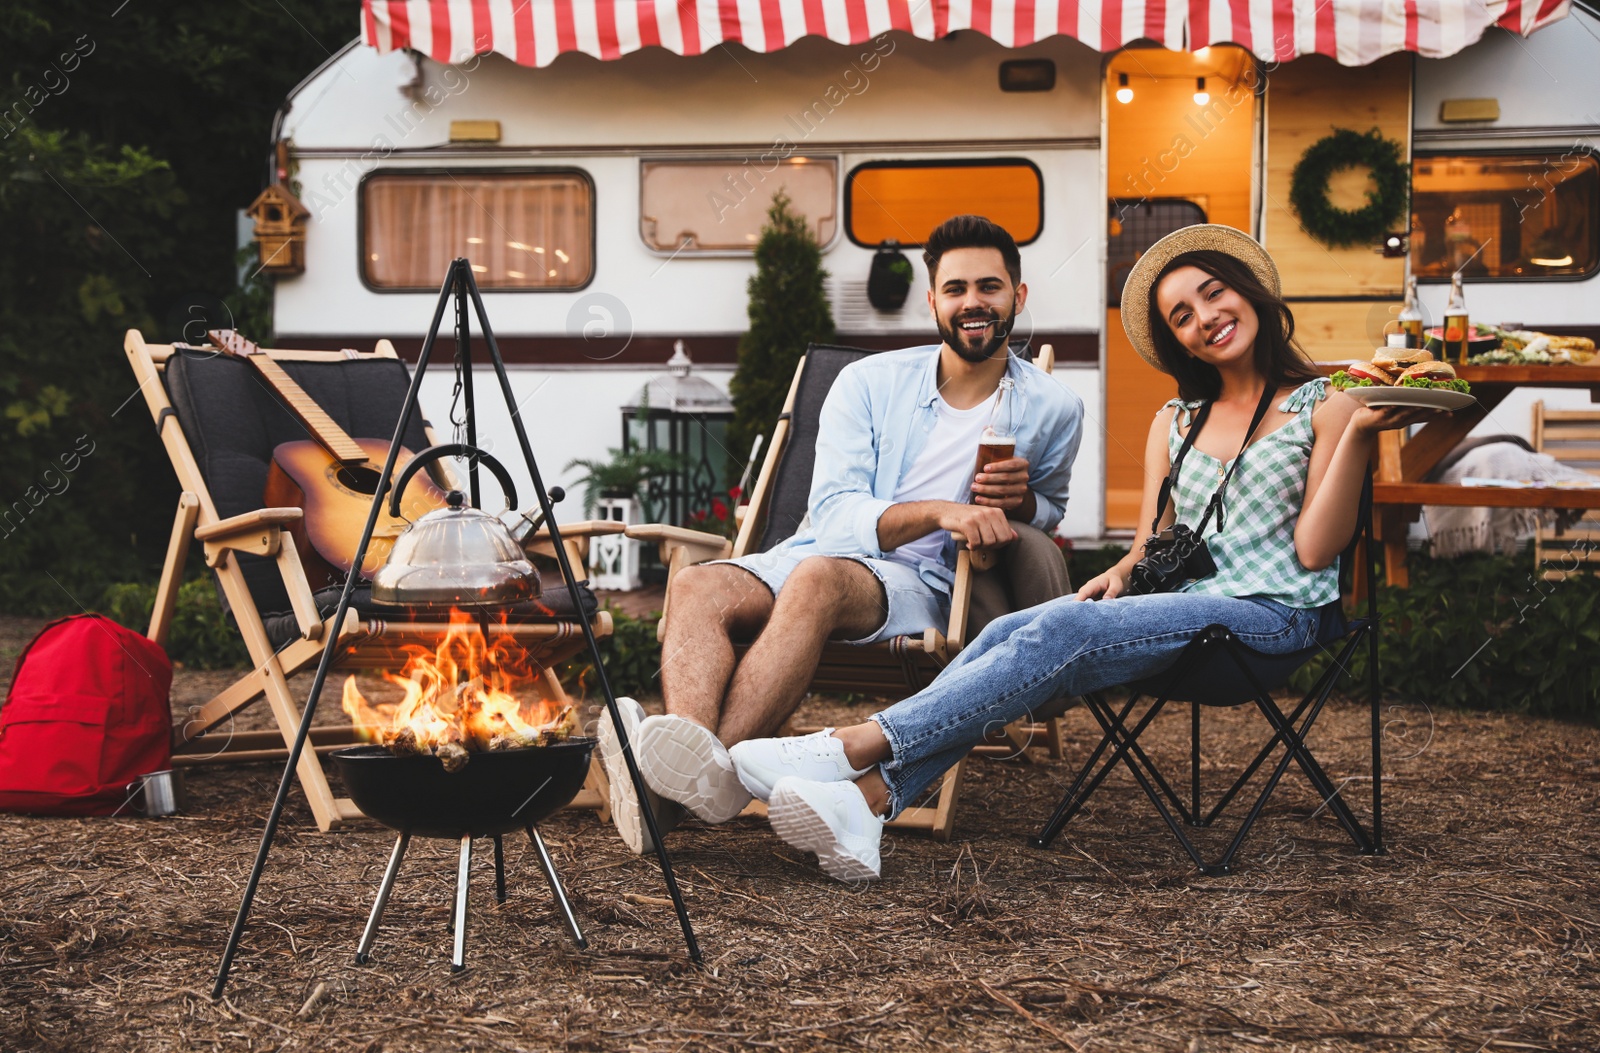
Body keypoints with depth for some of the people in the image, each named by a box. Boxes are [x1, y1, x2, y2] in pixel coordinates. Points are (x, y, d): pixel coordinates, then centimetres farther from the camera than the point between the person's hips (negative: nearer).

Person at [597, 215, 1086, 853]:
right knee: (695, 588, -29)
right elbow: (832, 512, -2)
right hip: (819, 553, 3)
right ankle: (694, 765, -55)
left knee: (818, 579, -38)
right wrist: (939, 511, -21)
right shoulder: (869, 382, 10)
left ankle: (705, 770, -53)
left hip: (923, 584, -3)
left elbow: (1049, 514, 29)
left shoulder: (1052, 410, 11)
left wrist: (1021, 499, 1)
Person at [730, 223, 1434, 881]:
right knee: (1010, 632, -23)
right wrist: (1122, 572, -4)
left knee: (1064, 629, -30)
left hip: (1274, 615, -5)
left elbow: (1314, 549, -4)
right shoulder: (1175, 422, 23)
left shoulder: (1320, 407, 6)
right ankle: (869, 800, -40)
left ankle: (860, 746, -36)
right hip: (1187, 609, 6)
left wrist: (1360, 433, -13)